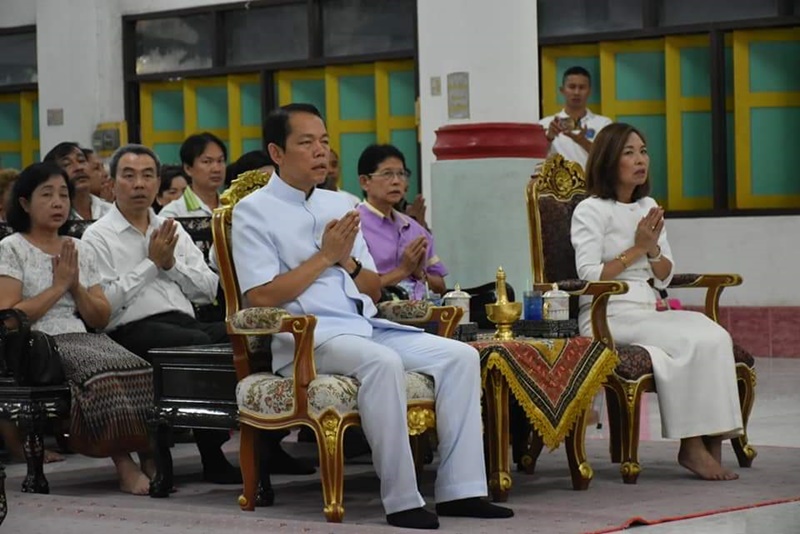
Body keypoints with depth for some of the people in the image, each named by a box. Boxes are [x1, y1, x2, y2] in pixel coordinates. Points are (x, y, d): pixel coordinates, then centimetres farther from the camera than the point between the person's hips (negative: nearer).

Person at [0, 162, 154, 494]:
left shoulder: (81, 251, 21)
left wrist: (76, 286, 1)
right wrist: (58, 286, -5)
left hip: (85, 339, 5)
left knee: (140, 371, -27)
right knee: (103, 374, -35)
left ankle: (150, 455, -28)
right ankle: (125, 465, -31)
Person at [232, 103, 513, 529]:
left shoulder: (340, 205, 20)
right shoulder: (253, 212, 1)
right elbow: (262, 298, -11)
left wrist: (348, 260, -1)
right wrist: (324, 256, -7)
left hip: (369, 328, 7)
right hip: (307, 338, -7)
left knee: (461, 356, -11)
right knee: (383, 362, -36)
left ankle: (459, 490, -13)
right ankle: (401, 502, -30)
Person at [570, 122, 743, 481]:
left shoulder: (648, 207, 18)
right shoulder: (591, 211, -2)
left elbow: (664, 277, 16)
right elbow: (590, 276, -12)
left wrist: (653, 248, -3)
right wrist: (636, 249, -11)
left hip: (649, 311, 6)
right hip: (608, 317, -6)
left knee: (715, 337, -23)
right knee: (690, 343, -29)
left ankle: (711, 441, -27)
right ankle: (693, 446, -22)